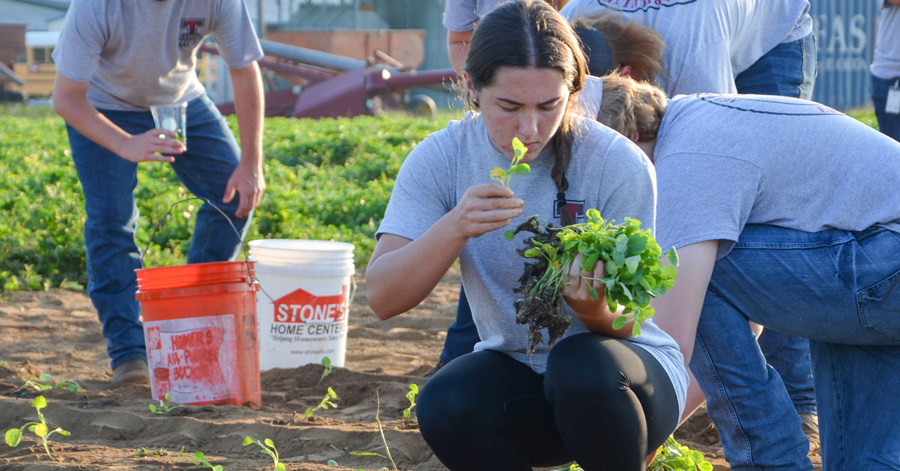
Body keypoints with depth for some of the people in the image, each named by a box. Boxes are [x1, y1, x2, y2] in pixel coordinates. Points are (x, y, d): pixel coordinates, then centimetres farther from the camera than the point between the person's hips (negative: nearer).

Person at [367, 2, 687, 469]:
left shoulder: (617, 163, -17)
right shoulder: (441, 159, -10)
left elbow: (623, 324, -15)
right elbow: (382, 298, -17)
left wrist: (595, 310, -40)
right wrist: (455, 227, -34)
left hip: (621, 375, -2)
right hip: (515, 372, 2)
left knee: (582, 366, -36)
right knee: (442, 407, -29)